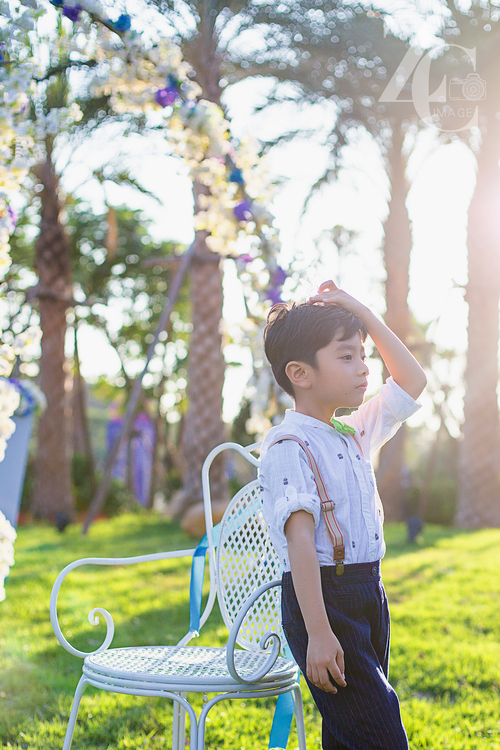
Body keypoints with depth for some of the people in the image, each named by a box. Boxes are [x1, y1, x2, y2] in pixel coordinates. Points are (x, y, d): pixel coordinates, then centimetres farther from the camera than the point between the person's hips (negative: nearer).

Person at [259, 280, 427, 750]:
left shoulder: (354, 433, 13)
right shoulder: (289, 447, -13)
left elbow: (412, 381, 23)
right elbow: (300, 542, -20)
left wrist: (363, 314, 14)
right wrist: (318, 633, -25)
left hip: (368, 593, 9)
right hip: (323, 597, -8)